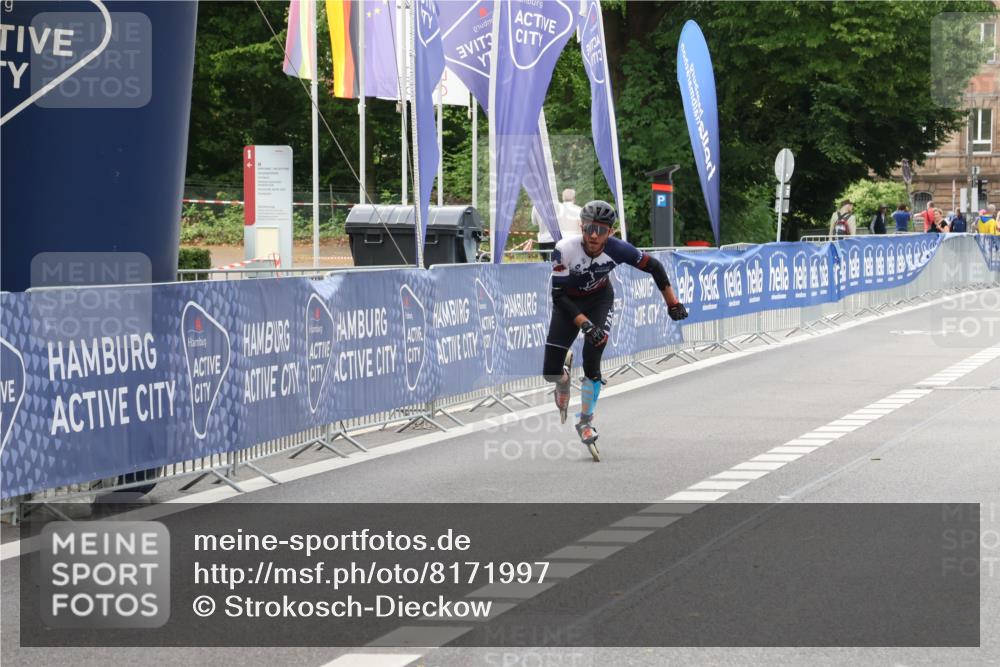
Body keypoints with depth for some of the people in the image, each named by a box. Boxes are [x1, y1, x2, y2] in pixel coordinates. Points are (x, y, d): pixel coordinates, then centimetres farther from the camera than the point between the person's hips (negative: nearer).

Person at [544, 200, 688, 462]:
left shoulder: (617, 249, -28)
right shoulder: (565, 249, -33)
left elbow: (653, 266, -12)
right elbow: (559, 295, -30)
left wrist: (672, 303, -10)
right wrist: (585, 324, -39)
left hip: (600, 299, 0)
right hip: (568, 303, 0)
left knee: (592, 358, -19)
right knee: (550, 372, -8)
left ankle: (586, 422, 1)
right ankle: (563, 378, 33)